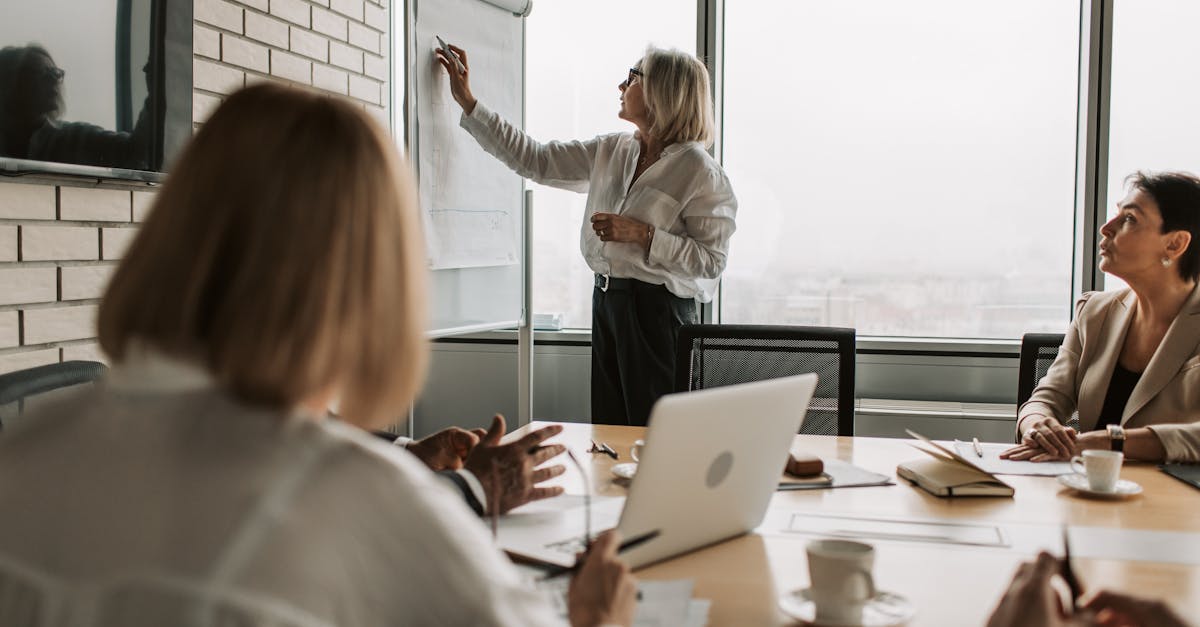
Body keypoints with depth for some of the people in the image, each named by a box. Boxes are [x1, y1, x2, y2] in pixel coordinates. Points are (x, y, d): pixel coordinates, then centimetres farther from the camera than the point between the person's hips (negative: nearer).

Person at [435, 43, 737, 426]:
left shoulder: (699, 171, -11)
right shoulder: (612, 152, 10)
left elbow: (711, 261, -14)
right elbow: (534, 160, 13)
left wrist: (643, 234, -20)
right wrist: (467, 101, 14)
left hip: (657, 311, -7)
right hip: (607, 303, 7)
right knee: (609, 430, 12)